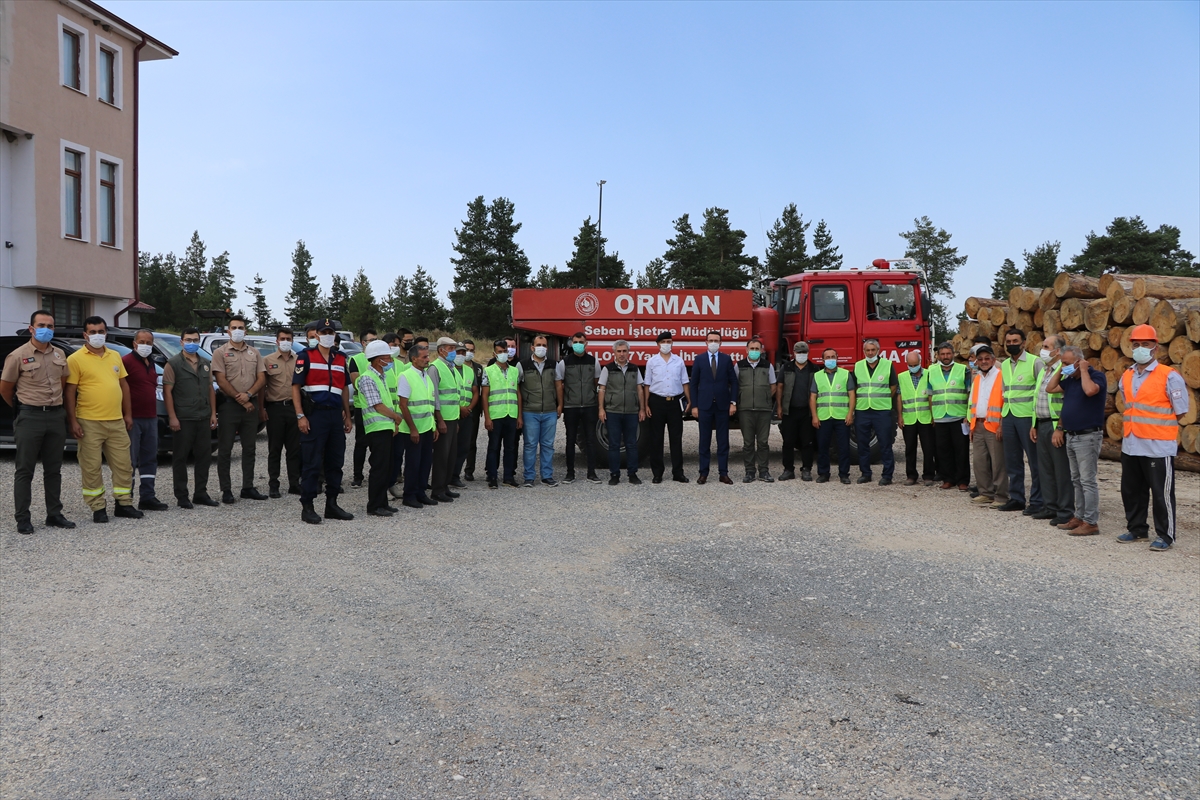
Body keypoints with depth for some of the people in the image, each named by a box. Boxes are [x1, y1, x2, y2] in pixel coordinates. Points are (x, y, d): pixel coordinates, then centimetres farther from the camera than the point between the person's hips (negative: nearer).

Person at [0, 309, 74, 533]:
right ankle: (23, 518, 6)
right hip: (30, 417, -5)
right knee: (25, 470, 1)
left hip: (56, 416, 5)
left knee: (53, 469, 11)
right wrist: (22, 409, 11)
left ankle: (54, 514, 18)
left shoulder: (59, 355, 9)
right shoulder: (18, 356, -7)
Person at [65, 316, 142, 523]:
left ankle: (124, 504, 19)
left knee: (123, 465, 9)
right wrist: (73, 421, -13)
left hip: (117, 421, 5)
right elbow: (70, 392, -7)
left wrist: (128, 414, 13)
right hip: (89, 423, -5)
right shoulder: (76, 359, -5)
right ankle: (98, 508, 10)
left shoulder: (115, 356, 12)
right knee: (91, 468, 2)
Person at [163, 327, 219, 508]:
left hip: (204, 418, 6)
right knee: (180, 458, 1)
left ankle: (201, 493, 17)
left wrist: (213, 413, 10)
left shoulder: (205, 364, 15)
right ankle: (181, 496, 6)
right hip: (183, 419, -6)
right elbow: (167, 391, -9)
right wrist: (172, 417, -15)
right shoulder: (173, 364, -4)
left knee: (204, 457, 8)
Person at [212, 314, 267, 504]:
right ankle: (226, 490, 4)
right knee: (225, 450, -1)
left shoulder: (254, 353, 12)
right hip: (229, 405, -4)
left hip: (250, 405, 4)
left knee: (249, 448, 9)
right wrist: (240, 400, -12)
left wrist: (248, 395, -12)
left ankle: (248, 487, 16)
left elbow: (262, 379, 6)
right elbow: (221, 381, -8)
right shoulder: (220, 352, 0)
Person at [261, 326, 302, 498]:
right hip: (275, 408, -2)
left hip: (294, 407, 2)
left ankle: (294, 484, 13)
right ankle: (273, 486, 8)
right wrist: (261, 409, -5)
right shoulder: (268, 360, 3)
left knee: (295, 449, 6)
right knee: (274, 450, 4)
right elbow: (262, 385, 2)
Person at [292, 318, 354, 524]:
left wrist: (347, 416, 14)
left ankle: (332, 504, 19)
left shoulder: (341, 359, 15)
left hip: (336, 415, 6)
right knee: (312, 463, -3)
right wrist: (300, 416, -14)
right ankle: (307, 507, 4)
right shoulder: (306, 356, -1)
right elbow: (295, 387, -5)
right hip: (314, 415, -6)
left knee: (336, 462, 9)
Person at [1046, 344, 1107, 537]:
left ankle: (1091, 522, -3)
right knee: (1076, 480, 14)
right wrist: (1060, 370, 10)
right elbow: (1050, 389, 18)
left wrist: (1083, 370, -18)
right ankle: (1079, 517, 22)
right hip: (1071, 436, 9)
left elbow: (1090, 390, -32)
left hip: (1088, 437, -9)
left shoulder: (1096, 376, -12)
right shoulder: (1070, 380, 12)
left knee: (1087, 481, -6)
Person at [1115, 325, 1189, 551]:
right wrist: (1131, 426, 8)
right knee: (1131, 490, 14)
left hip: (1158, 446, -6)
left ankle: (1165, 536, 12)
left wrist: (1156, 426, -1)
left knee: (1161, 493, 1)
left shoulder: (1169, 376, -9)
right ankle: (1136, 528, 29)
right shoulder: (1126, 377, 10)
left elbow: (1180, 411, -6)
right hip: (1130, 445, 6)